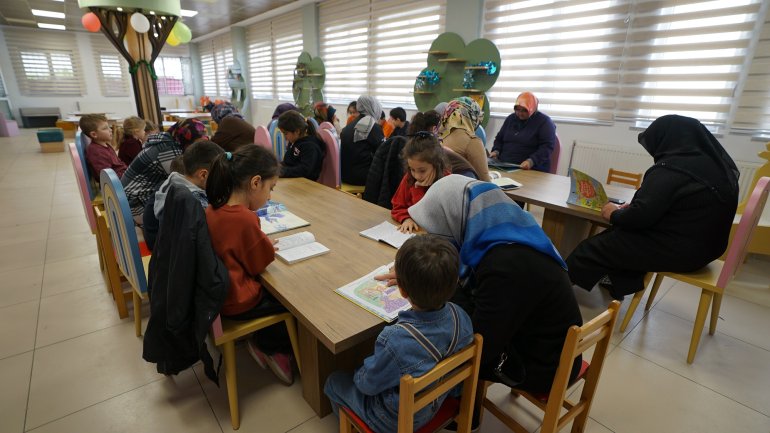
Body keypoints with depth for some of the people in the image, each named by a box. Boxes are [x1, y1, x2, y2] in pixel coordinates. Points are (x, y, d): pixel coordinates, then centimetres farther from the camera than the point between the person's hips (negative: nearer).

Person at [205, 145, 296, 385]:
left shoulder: (213, 209, -2)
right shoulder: (244, 218, -29)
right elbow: (261, 263, -16)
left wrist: (261, 245, 0)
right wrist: (268, 247, 2)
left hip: (219, 290, 9)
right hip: (238, 302, -8)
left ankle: (265, 343, 20)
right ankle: (269, 346, 23)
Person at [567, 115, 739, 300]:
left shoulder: (671, 169, -22)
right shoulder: (717, 165, 9)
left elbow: (641, 216, -24)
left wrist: (615, 214, -5)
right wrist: (631, 207, 12)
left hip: (678, 251, -9)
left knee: (591, 248, 1)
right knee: (615, 235, 21)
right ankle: (618, 283, 30)